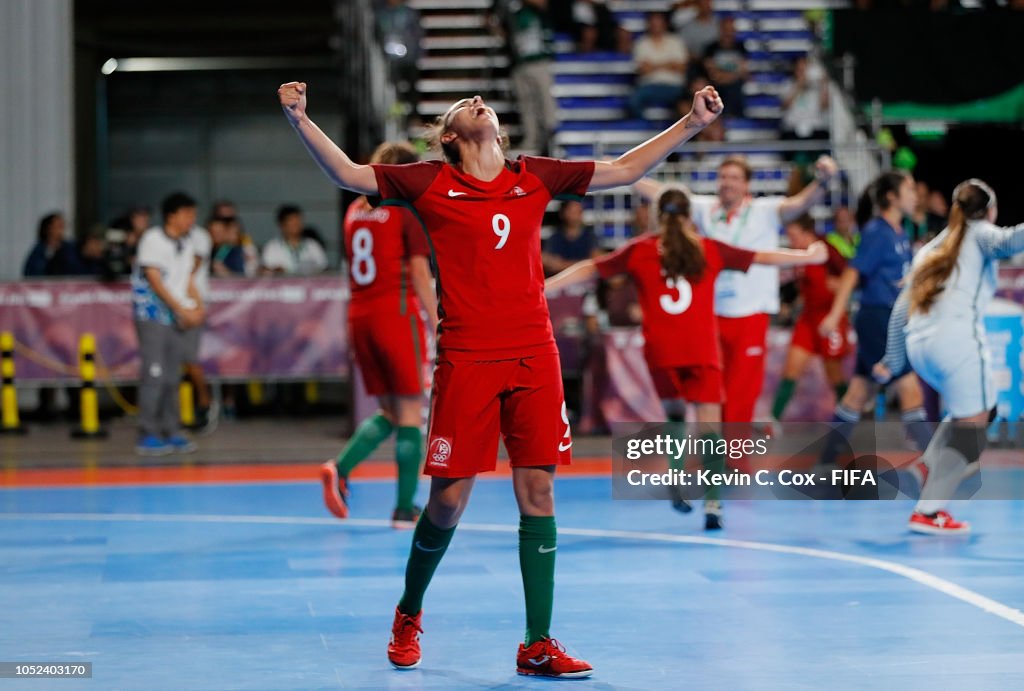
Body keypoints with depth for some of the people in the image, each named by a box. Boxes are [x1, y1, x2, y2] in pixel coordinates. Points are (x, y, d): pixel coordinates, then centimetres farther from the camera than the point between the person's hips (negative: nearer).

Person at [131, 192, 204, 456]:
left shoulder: (186, 244, 13)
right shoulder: (152, 239, -9)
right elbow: (155, 281, -13)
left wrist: (197, 306, 0)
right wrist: (183, 310, -16)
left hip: (176, 317, 7)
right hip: (152, 315, -7)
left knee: (172, 377, 8)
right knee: (154, 374, -10)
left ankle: (171, 433, 13)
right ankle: (148, 436, -8)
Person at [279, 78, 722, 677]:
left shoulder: (536, 177, 12)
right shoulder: (431, 183, 4)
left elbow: (626, 169, 19)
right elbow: (347, 173, 6)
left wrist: (693, 123, 15)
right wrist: (301, 120, -7)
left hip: (535, 358, 3)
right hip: (466, 360, -2)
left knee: (538, 492, -2)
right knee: (449, 501, 0)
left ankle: (538, 645, 4)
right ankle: (409, 615, 26)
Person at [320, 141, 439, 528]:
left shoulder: (356, 210, 13)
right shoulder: (408, 209, -5)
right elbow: (419, 271, -9)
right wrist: (436, 323, -6)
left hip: (359, 315, 6)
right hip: (396, 313, -6)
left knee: (389, 412, 15)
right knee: (411, 412, 2)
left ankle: (340, 469, -6)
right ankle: (405, 508, 1)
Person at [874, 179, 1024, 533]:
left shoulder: (932, 248, 26)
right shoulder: (979, 233, 9)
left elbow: (902, 309, 24)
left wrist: (892, 361, 31)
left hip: (918, 344, 7)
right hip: (956, 338, -7)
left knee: (982, 408, 23)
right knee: (973, 422, -1)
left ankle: (931, 465, 3)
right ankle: (928, 511, -11)